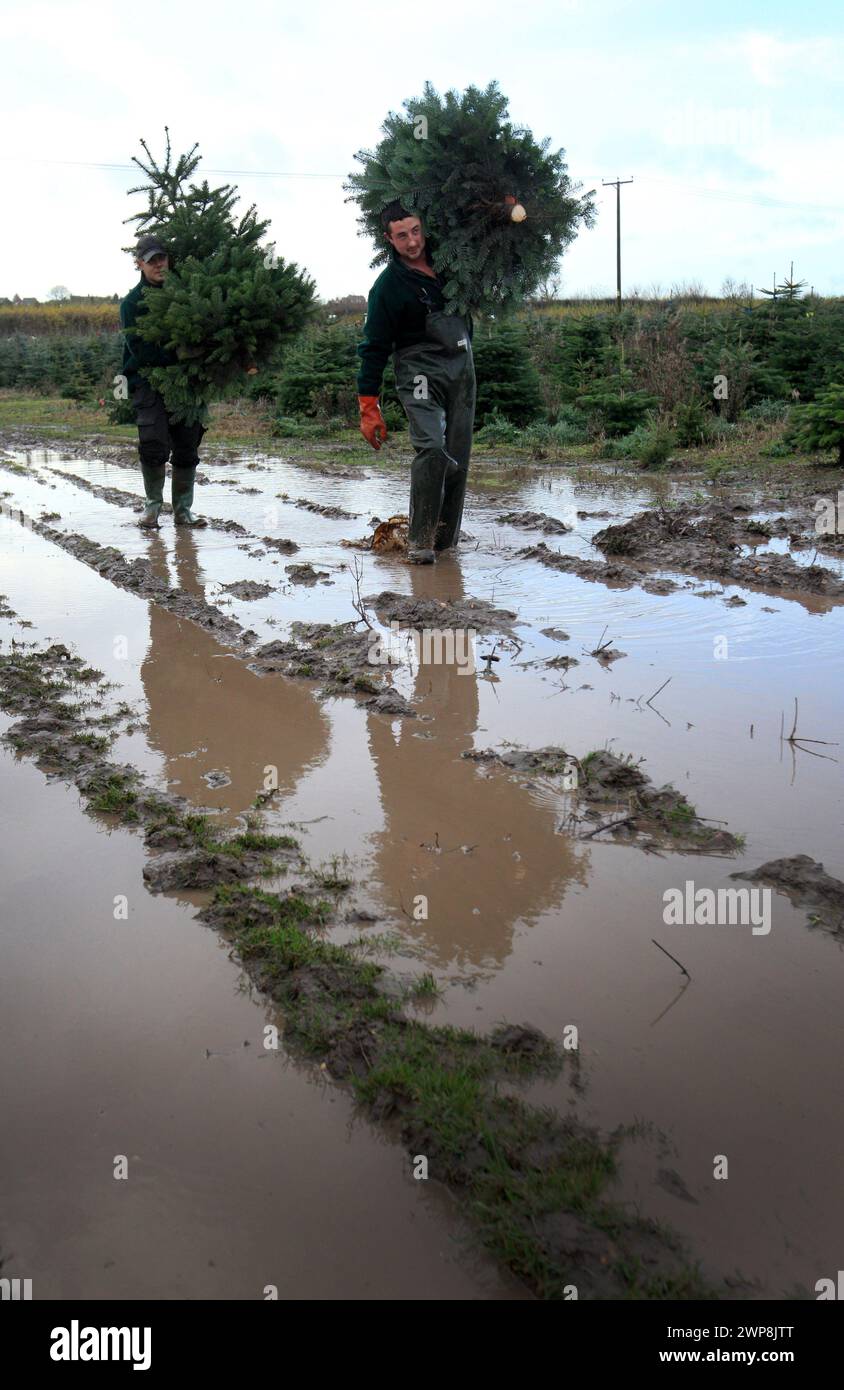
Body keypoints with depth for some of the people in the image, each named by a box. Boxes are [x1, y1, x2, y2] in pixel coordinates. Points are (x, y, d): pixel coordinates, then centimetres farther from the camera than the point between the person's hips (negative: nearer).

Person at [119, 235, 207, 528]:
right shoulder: (132, 302, -3)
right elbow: (140, 349, -12)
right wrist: (178, 356, -18)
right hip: (148, 380, -4)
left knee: (187, 448, 3)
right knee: (155, 445, -15)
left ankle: (183, 509, 13)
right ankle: (152, 505, 3)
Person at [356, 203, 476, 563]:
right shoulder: (388, 286, -8)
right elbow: (374, 348, -6)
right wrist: (369, 408, -10)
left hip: (461, 364, 6)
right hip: (418, 368, -6)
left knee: (458, 453, 1)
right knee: (431, 446, -23)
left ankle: (446, 537, 9)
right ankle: (419, 539, -16)